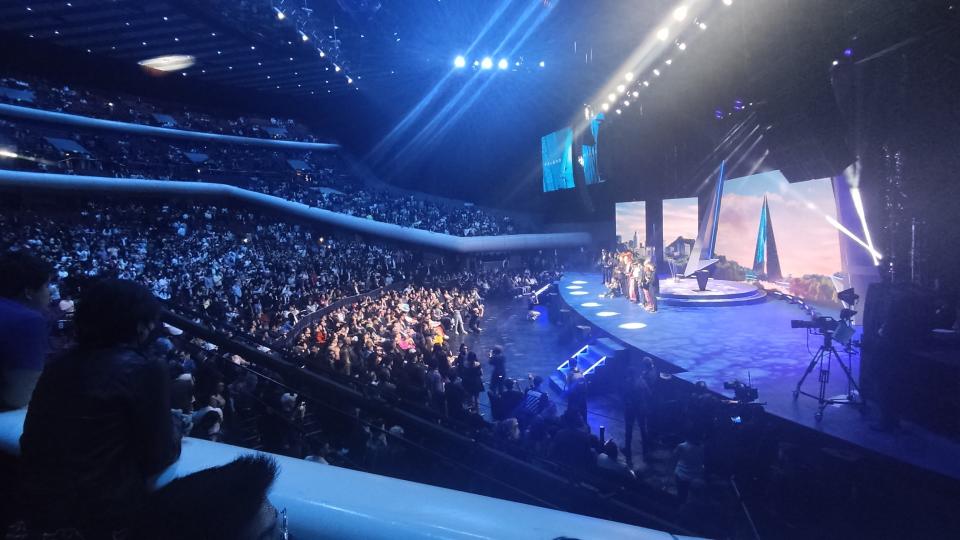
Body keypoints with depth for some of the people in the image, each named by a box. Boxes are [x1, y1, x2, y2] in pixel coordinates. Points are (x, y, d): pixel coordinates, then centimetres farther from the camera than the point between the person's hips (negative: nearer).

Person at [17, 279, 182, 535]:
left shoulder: (58, 363, 4)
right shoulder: (146, 370, -16)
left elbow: (34, 440, 16)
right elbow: (158, 457, -11)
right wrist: (176, 440, 10)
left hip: (37, 499, 7)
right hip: (100, 507, -7)